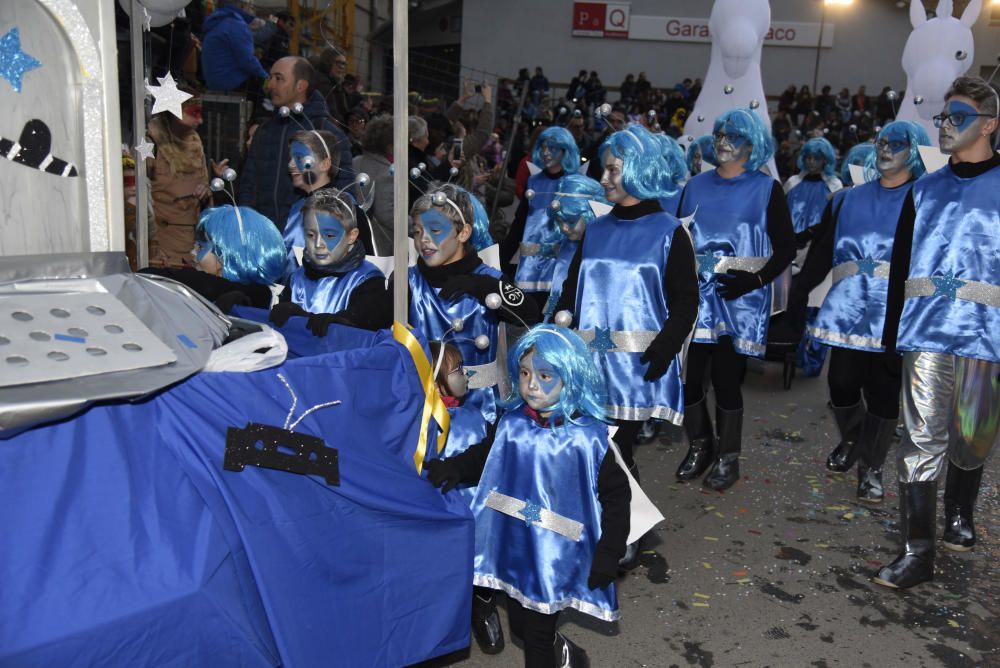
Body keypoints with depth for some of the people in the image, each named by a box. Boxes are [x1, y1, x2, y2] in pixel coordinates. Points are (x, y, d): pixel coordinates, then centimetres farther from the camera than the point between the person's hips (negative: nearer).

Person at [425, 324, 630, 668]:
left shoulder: (588, 436, -16)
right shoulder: (512, 424, -6)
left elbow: (616, 493, -8)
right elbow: (483, 455, 10)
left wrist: (609, 553, -9)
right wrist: (454, 468, -10)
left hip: (555, 557, -4)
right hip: (512, 549, 5)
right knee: (519, 626, 23)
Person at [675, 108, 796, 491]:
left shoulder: (766, 189, 3)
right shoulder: (696, 186, 12)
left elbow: (786, 247, 1)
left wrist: (756, 279, -14)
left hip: (739, 298, -3)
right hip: (695, 294, 3)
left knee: (726, 377, -1)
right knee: (688, 372, 1)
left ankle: (728, 459, 18)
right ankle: (700, 446, 25)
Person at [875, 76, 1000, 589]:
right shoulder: (924, 191, 14)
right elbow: (900, 266, 15)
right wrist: (891, 334, 11)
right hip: (925, 330, 2)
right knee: (922, 437, -2)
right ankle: (917, 551, 2)